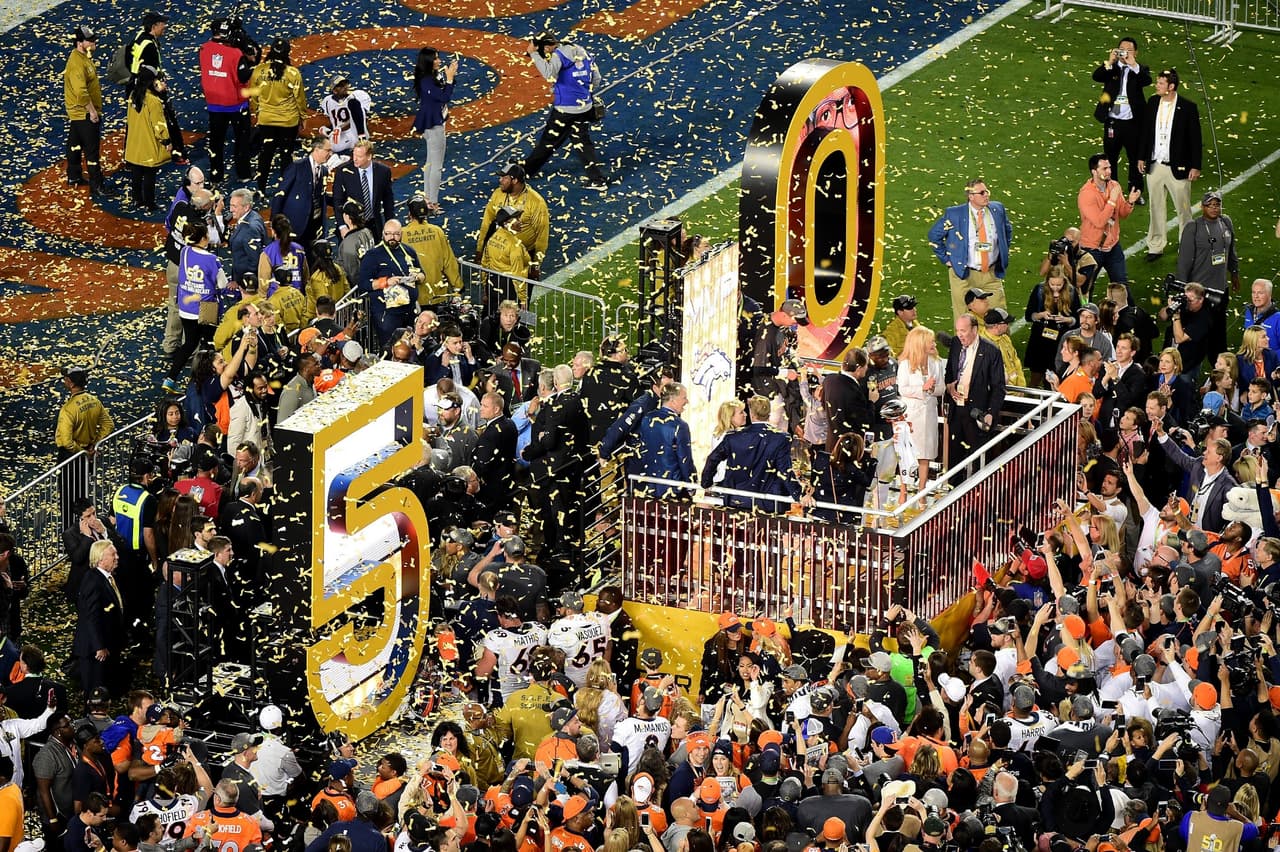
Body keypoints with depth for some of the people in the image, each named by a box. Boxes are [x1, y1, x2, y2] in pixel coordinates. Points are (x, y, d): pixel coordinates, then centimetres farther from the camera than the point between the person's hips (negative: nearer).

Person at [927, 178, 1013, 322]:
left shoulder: (997, 209, 2)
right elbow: (934, 235, 3)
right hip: (965, 275, -3)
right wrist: (946, 259, 0)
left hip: (992, 275, 3)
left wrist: (1003, 256, 16)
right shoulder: (954, 214, -9)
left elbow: (1007, 231, 22)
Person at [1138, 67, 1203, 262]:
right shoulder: (1153, 102, 1)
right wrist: (1142, 157, 10)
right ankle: (1155, 247, 23)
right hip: (1154, 166, 4)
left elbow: (1195, 138, -8)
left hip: (1177, 169, -4)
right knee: (1156, 208, 13)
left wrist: (1195, 166, -9)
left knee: (1183, 209, 7)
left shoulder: (1188, 108, -13)